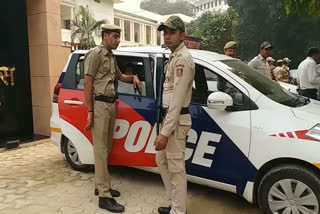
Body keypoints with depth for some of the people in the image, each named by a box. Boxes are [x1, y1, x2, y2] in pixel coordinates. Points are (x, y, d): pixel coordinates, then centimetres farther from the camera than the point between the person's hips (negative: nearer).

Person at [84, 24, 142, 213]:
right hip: (100, 105, -8)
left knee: (106, 149, 12)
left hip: (111, 105, 9)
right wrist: (90, 112, -17)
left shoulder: (112, 57, 17)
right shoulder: (95, 54, -7)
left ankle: (101, 186, 24)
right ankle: (105, 196, -4)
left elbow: (119, 76, 33)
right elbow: (88, 84, -12)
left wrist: (133, 77, 12)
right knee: (100, 150, -8)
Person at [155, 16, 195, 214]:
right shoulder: (175, 56, 16)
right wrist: (165, 126, 18)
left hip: (176, 120, -11)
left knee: (176, 168, -2)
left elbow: (178, 100, -22)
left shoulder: (182, 58, -16)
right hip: (169, 117, 11)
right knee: (162, 161, 18)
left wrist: (165, 133, -23)